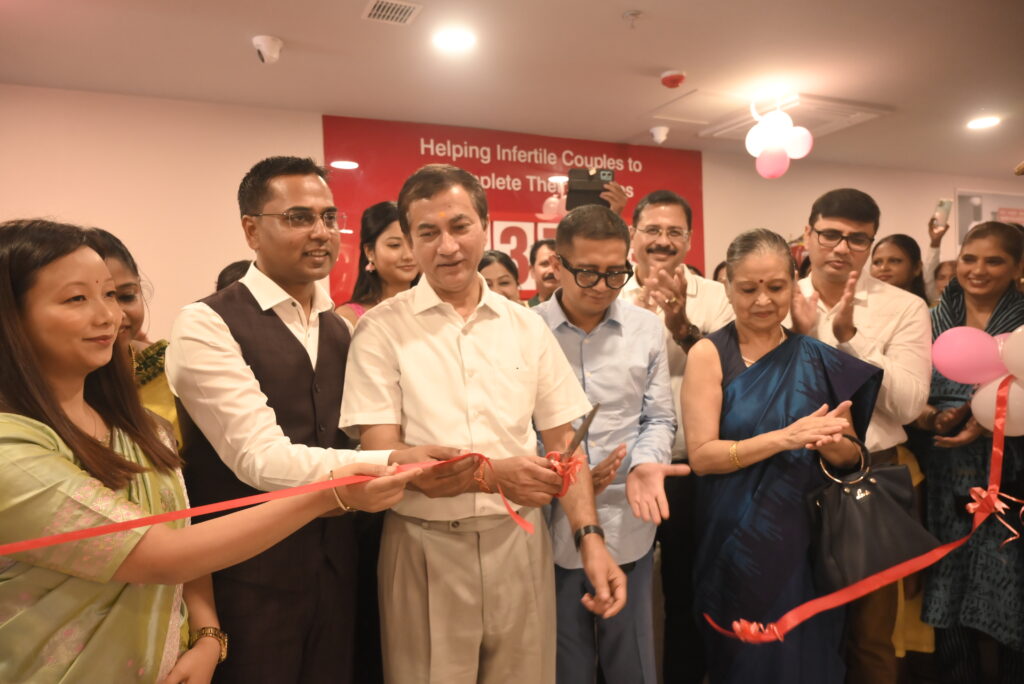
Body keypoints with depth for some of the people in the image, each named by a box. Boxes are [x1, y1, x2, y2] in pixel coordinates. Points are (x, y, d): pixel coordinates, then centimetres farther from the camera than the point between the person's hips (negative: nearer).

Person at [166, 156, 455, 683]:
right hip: (249, 575, -6)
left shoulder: (338, 329, 9)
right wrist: (390, 464, -30)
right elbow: (260, 458, -23)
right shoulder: (206, 325, -14)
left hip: (334, 565, 6)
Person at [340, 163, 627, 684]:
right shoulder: (382, 329, -6)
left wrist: (589, 537, -6)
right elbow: (382, 456, -12)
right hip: (426, 550, -2)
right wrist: (492, 475, -23)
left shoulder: (528, 328, 4)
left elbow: (563, 443, 6)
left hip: (520, 544, 3)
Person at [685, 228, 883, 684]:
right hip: (734, 541, -2)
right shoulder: (709, 354, -9)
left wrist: (831, 444, -19)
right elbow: (701, 455, -16)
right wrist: (784, 437, -27)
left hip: (805, 538, 3)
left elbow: (852, 456, 3)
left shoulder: (819, 360, 0)